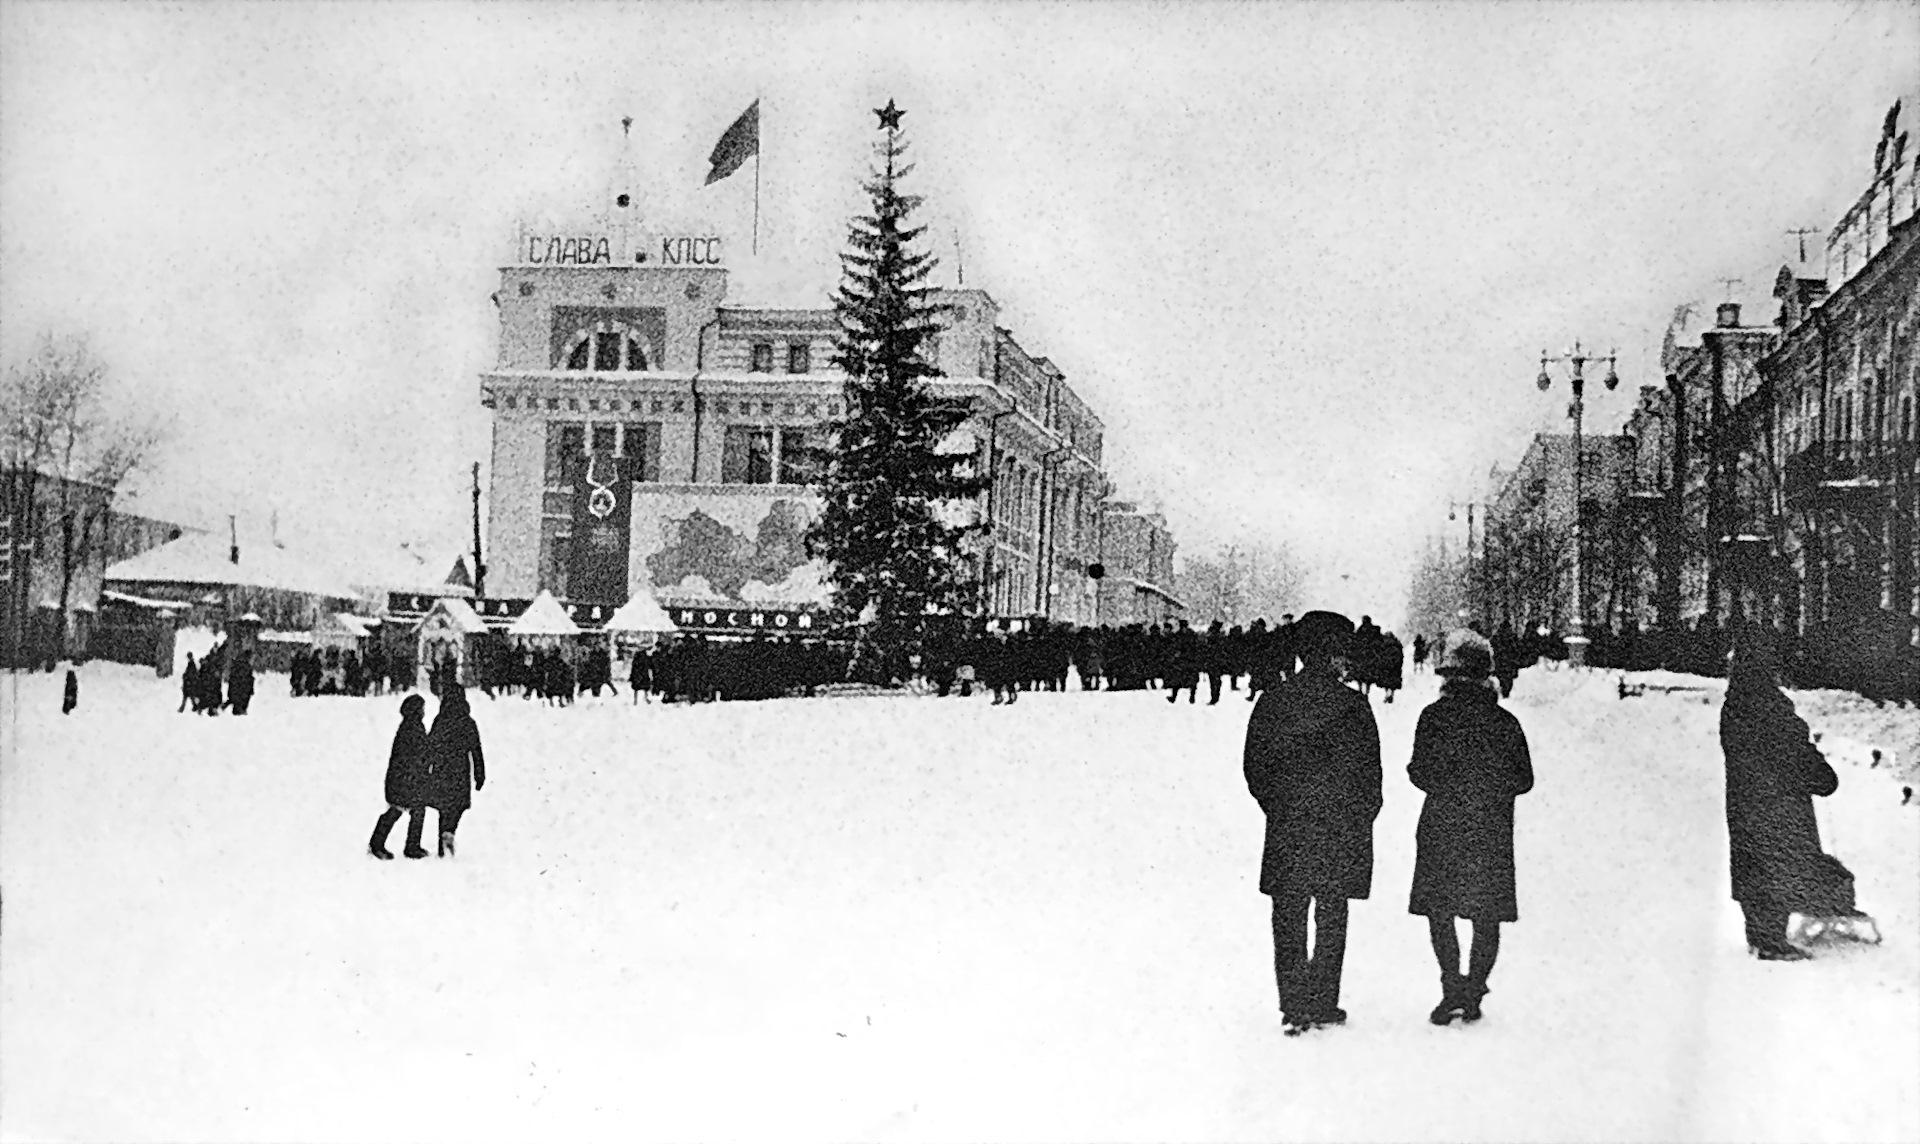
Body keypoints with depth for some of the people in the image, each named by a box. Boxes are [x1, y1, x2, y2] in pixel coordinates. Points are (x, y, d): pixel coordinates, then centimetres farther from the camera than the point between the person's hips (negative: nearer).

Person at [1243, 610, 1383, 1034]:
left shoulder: (1274, 700, 1)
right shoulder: (1352, 705, -10)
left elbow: (1255, 765, 5)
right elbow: (1368, 772, -6)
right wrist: (1362, 818, 8)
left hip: (1286, 828, 2)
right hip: (1339, 831, -2)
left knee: (1288, 917, 9)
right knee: (1331, 918, 9)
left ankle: (1294, 1005, 9)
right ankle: (1322, 1004, 10)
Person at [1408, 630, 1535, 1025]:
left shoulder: (1435, 716, -6)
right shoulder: (1505, 721, 1)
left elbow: (1423, 773, -7)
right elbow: (1524, 780, 4)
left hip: (1443, 828, -2)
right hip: (1492, 830, 3)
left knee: (1439, 910, 5)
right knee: (1486, 916, 11)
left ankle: (1453, 988, -7)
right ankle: (1473, 992, 13)